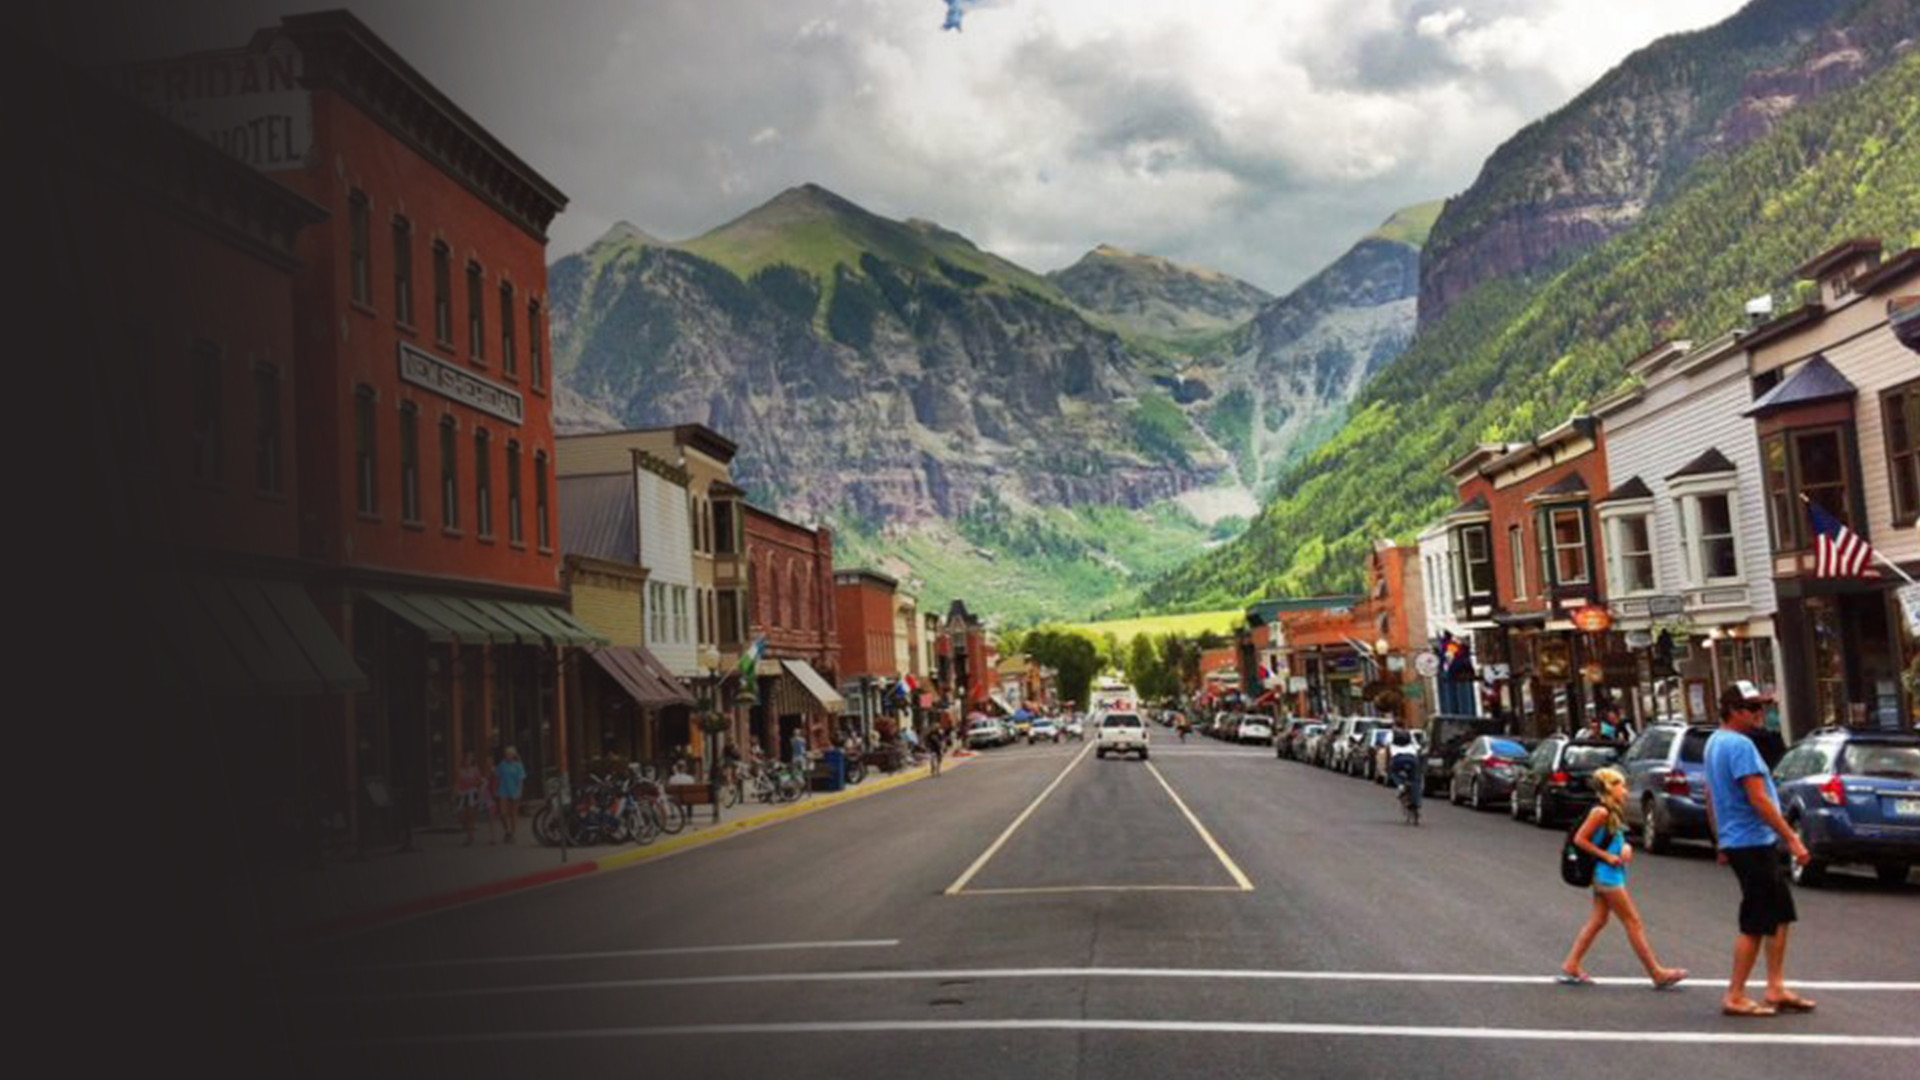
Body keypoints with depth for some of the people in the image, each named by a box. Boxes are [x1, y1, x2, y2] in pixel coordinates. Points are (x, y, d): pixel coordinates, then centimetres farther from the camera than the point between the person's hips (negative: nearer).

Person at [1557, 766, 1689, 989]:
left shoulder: (1613, 812, 12)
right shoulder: (1601, 812, -16)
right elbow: (1579, 839, -18)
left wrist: (1626, 847, -2)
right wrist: (1606, 856, -17)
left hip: (1608, 876, 9)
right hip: (1607, 874, -9)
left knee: (1597, 921, 10)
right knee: (1634, 923, -2)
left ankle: (1570, 968, 10)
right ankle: (1657, 974, 6)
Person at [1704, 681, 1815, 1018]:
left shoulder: (1715, 742, 14)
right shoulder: (1740, 745, -18)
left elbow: (1711, 798, 20)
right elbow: (1759, 800, -22)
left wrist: (1722, 843, 25)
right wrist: (1793, 839, -19)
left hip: (1736, 841, 10)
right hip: (1752, 842, -10)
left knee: (1781, 914, 14)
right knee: (1756, 924, -3)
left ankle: (1776, 989, 18)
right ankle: (1735, 997, 3)